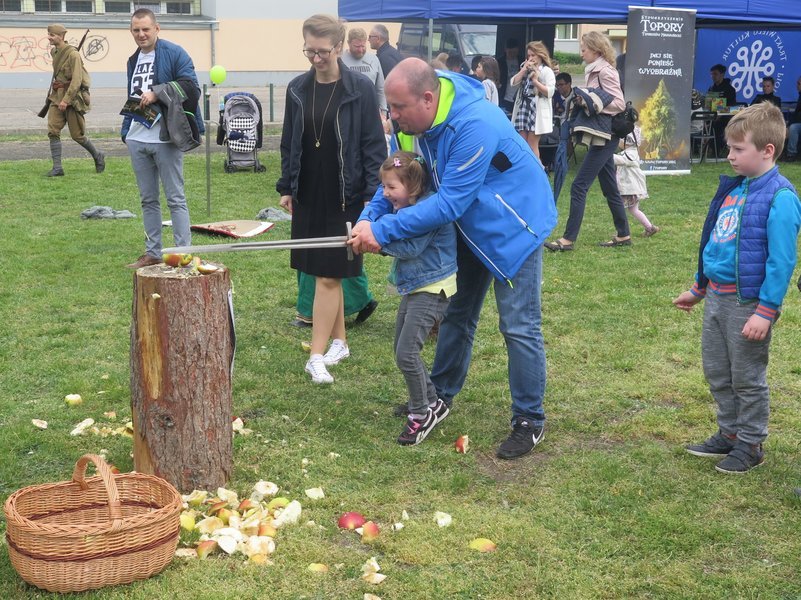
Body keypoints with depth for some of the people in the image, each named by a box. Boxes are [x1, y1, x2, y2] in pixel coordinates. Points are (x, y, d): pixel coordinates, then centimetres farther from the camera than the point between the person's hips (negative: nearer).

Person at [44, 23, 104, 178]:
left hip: (72, 97, -7)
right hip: (57, 97, 7)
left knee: (77, 135, 1)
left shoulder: (73, 54, -16)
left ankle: (98, 156, 25)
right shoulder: (54, 52, 8)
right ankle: (57, 168, -4)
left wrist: (66, 100, -26)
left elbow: (77, 80, -21)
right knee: (52, 131, -6)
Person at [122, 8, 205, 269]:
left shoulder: (174, 53, -7)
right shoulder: (133, 60, 16)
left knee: (175, 199, -2)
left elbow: (191, 88, -15)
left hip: (165, 139, -7)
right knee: (148, 199, 12)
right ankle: (152, 253, 21)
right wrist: (126, 131, 17)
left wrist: (157, 94, -22)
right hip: (137, 139, 7)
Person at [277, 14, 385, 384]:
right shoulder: (297, 89, 5)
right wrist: (286, 187, 11)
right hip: (308, 195, 5)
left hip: (344, 196, -5)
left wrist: (373, 195, -11)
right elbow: (289, 142, 13)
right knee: (324, 273, 12)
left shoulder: (360, 88, -8)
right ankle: (339, 342, 26)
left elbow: (374, 145, -7)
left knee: (328, 275, -6)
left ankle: (317, 357, -3)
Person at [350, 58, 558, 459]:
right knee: (457, 313, 20)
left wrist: (383, 231, -34)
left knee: (519, 327, -5)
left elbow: (448, 202, -36)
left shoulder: (474, 125, -37)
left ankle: (529, 420, 8)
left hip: (513, 224, -8)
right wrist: (369, 217, -18)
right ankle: (440, 393, 36)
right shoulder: (411, 121, -11)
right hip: (469, 226, 8)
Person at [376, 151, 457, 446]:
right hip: (413, 288, 10)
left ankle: (421, 413, 4)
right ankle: (432, 402, 28)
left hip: (432, 289, -10)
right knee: (403, 351, 15)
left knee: (406, 353, -12)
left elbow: (411, 247, -25)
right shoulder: (404, 208, 9)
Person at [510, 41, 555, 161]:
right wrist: (524, 69, -2)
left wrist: (535, 81, -19)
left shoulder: (547, 71, -2)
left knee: (532, 145, -6)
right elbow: (513, 82, 6)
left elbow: (550, 92, -13)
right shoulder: (525, 69, 19)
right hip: (523, 107, 6)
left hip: (537, 111, -6)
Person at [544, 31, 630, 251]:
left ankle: (569, 238, -10)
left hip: (604, 136, -10)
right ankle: (623, 235, 22)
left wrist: (590, 102, -19)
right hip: (601, 136, 10)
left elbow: (619, 103, -18)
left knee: (579, 186, -11)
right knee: (609, 188, 14)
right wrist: (582, 101, 3)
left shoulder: (605, 71, -12)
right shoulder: (595, 71, 15)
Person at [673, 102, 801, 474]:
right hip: (717, 297, 8)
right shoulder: (733, 188, 7)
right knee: (716, 371, 17)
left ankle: (751, 445, 21)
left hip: (748, 302, -8)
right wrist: (698, 289, 21)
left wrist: (766, 312, -22)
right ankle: (730, 434, 32)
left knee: (747, 378, 5)